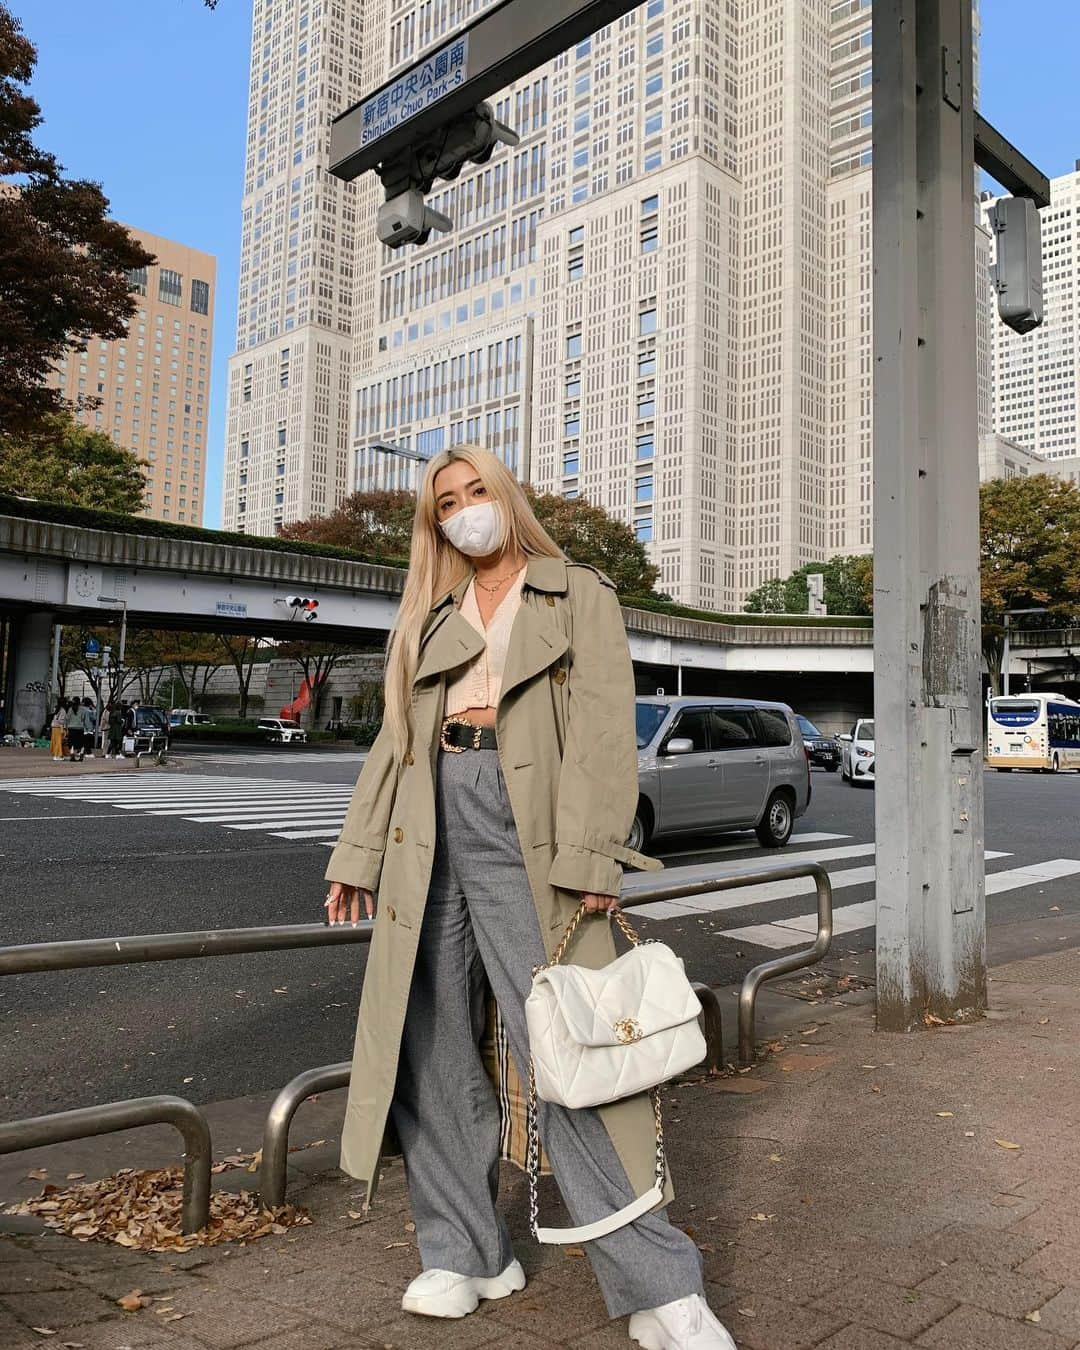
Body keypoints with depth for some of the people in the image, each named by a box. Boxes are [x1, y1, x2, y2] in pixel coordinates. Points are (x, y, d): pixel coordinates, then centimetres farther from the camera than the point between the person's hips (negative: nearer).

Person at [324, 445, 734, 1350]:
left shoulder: (578, 595, 8)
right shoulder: (430, 619, 21)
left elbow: (603, 725, -4)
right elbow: (396, 739, 18)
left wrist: (587, 853, -16)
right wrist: (358, 852, 11)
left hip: (524, 820, -5)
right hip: (430, 824, 5)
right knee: (427, 1040, 6)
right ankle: (468, 1252, 23)